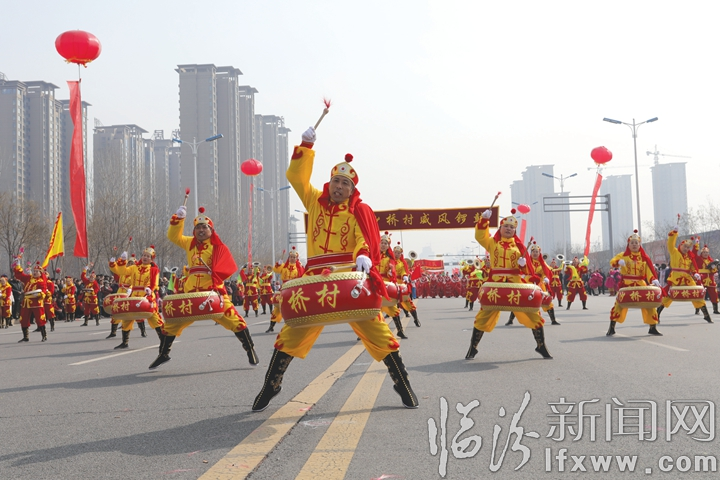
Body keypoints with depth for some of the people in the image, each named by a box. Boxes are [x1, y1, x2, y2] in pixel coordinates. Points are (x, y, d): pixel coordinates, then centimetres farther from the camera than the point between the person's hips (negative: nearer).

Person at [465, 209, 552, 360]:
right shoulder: (492, 242, 7)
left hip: (516, 285, 1)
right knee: (484, 316, 0)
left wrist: (523, 264, -15)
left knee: (532, 313, 0)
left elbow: (527, 267, 8)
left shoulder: (518, 245, 10)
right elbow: (480, 236, -12)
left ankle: (541, 346, 16)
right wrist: (484, 220, -23)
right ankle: (473, 348, 14)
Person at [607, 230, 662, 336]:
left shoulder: (644, 257, 6)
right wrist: (619, 262, -34)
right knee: (619, 304, -8)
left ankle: (653, 328, 12)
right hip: (626, 285, -2)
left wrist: (654, 280, -22)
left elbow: (649, 270, -3)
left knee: (649, 304, -3)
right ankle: (612, 328, 2)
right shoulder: (623, 255, 3)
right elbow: (612, 262, -11)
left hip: (641, 285, 2)